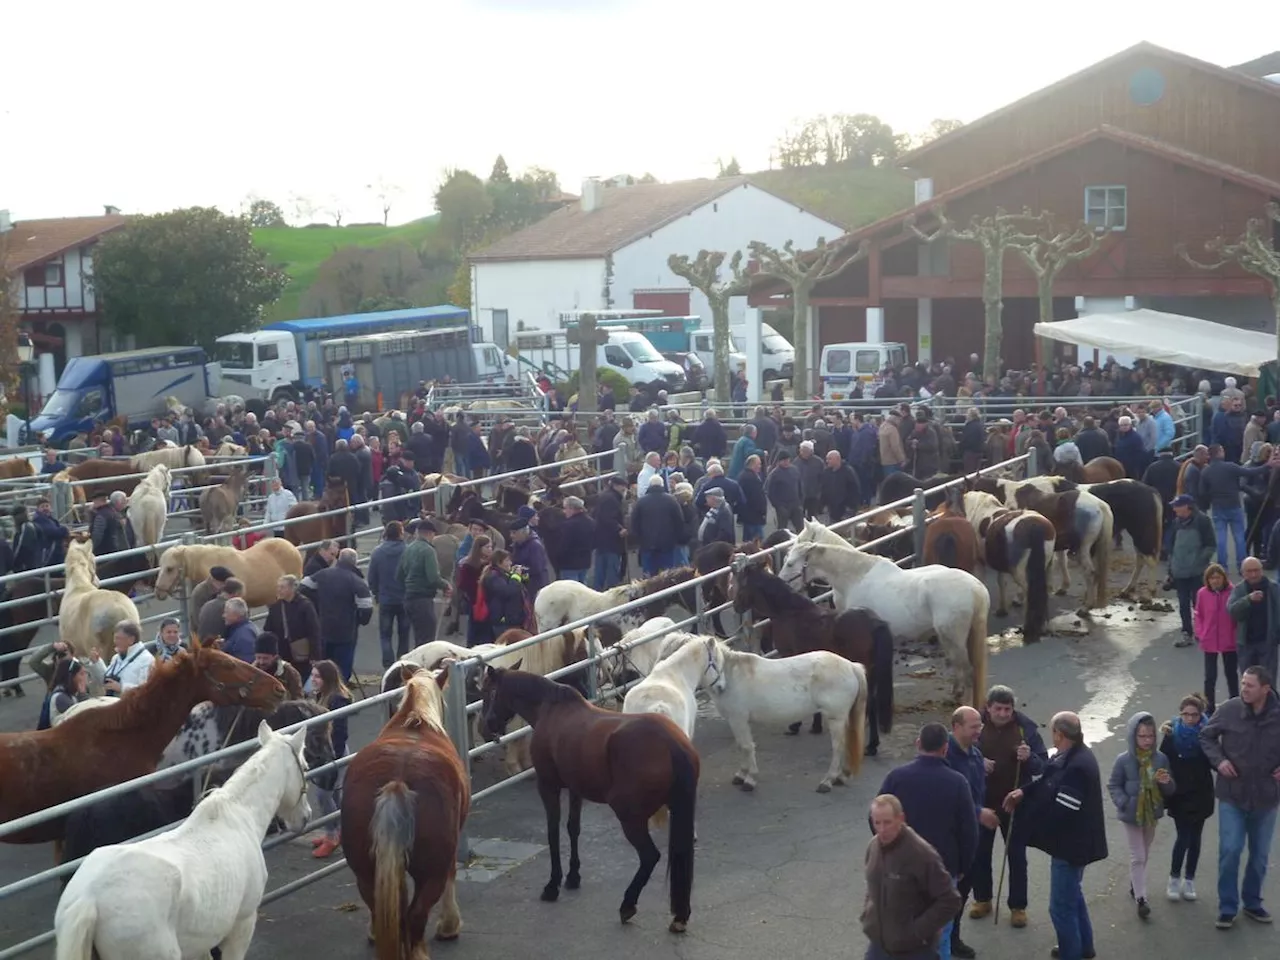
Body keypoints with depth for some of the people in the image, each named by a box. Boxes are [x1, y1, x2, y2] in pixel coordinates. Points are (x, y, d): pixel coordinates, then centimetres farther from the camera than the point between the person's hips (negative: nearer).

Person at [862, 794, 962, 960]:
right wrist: (867, 916, 6)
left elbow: (949, 901, -19)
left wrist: (918, 931, -19)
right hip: (878, 944, 6)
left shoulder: (922, 854, -23)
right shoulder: (874, 846, -1)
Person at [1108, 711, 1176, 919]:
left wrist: (1166, 783, -22)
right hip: (1132, 815, -4)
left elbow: (1169, 790, 1)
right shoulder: (1123, 760, -15)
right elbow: (1114, 786, -6)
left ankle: (1134, 884, 43)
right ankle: (1141, 898, 4)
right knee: (1138, 857, 0)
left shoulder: (1161, 758, -7)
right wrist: (1124, 804, -20)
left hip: (1152, 814, 4)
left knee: (1144, 855, 21)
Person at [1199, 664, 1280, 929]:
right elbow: (1207, 736, 2)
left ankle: (1252, 902, 34)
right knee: (1230, 850, -3)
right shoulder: (1229, 710, -14)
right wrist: (1218, 760, -12)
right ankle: (1227, 908, 12)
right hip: (1232, 795, -1)